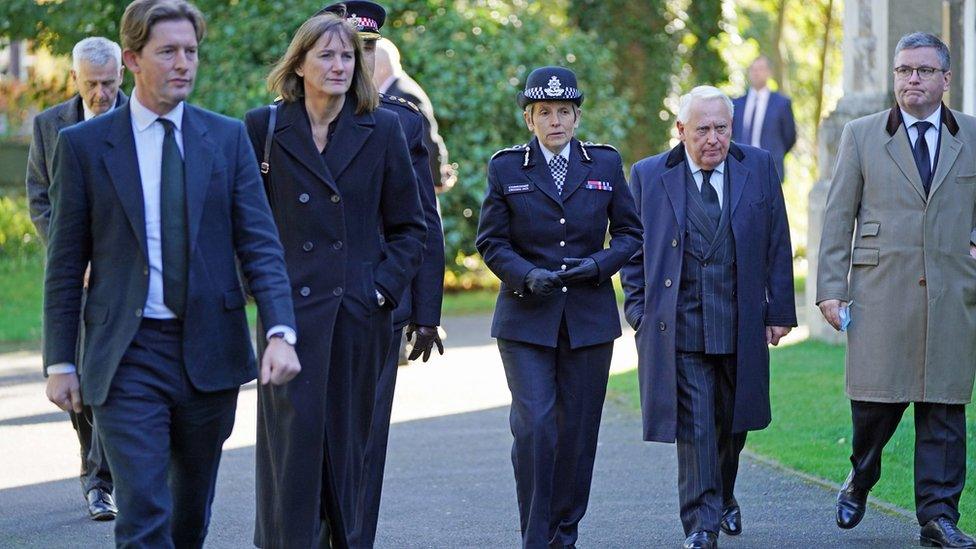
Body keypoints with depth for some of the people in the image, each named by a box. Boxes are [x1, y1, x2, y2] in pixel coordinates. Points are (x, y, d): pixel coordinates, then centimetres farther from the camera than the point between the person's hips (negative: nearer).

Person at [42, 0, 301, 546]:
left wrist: (281, 333, -15)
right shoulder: (84, 145, 0)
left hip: (210, 353, 3)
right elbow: (65, 264, 3)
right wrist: (60, 361, 0)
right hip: (127, 356, -3)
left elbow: (260, 243, 0)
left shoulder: (228, 138, 5)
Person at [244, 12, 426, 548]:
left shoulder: (381, 130, 5)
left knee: (347, 440, 6)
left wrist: (386, 286, -1)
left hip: (360, 311, 2)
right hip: (293, 307, -2)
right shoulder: (264, 127, 1)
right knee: (294, 433, -8)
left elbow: (408, 225, 9)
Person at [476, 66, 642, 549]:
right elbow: (491, 240, 3)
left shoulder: (605, 164, 7)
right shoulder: (506, 168, 3)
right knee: (534, 426, -12)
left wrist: (599, 264, -9)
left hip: (589, 316, 2)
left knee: (579, 430, 5)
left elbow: (629, 232, 10)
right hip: (526, 317, -2)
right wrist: (526, 275, -15)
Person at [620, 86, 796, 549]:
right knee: (693, 424, -9)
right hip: (679, 327, -2)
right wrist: (639, 312, 0)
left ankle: (723, 499, 37)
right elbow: (633, 250, 7)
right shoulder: (648, 176, 3)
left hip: (741, 325, 2)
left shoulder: (759, 168, 6)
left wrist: (779, 310, 4)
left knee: (732, 423, 14)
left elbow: (777, 246, 8)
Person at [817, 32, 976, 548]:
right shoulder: (861, 135, 8)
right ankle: (859, 481, 27)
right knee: (875, 399, -1)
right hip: (881, 291, -1)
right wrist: (831, 288, 0)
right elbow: (837, 217, 6)